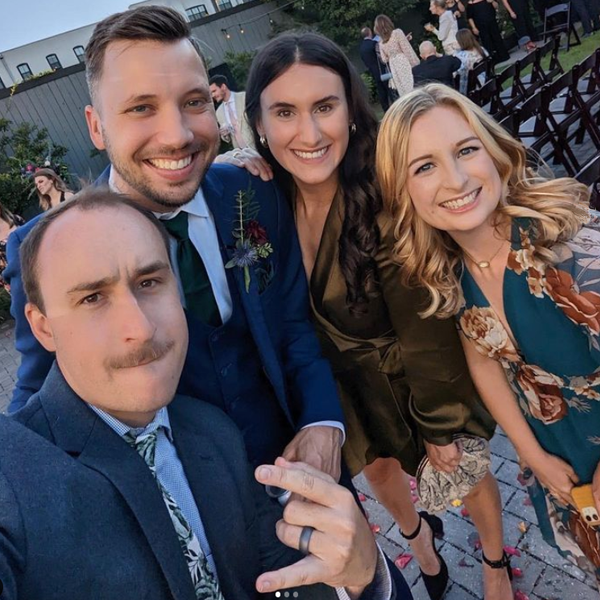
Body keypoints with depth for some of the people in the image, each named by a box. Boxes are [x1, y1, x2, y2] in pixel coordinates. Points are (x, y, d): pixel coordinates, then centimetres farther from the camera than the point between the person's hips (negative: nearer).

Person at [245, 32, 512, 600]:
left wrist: (441, 425, -12)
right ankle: (417, 534, 65)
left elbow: (424, 329, -23)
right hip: (343, 382, 5)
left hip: (412, 374, -4)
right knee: (377, 466, 28)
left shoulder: (383, 203, -32)